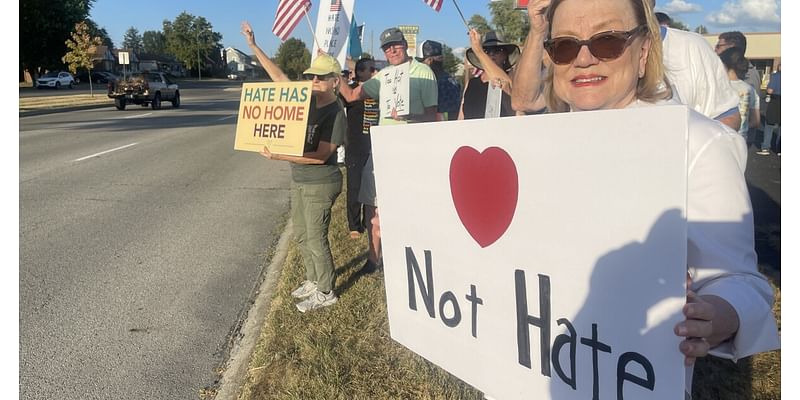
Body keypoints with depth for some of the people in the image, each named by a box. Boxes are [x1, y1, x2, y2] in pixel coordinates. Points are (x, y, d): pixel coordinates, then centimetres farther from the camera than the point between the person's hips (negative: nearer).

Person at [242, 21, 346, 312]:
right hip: (299, 180, 8)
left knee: (315, 239, 0)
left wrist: (280, 156, -28)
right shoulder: (307, 100, 3)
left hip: (320, 184, -8)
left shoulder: (336, 114, -18)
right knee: (301, 235, 17)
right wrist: (254, 46, 6)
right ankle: (313, 280, 34)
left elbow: (320, 156, -24)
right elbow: (279, 77, 9)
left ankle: (325, 292, 15)